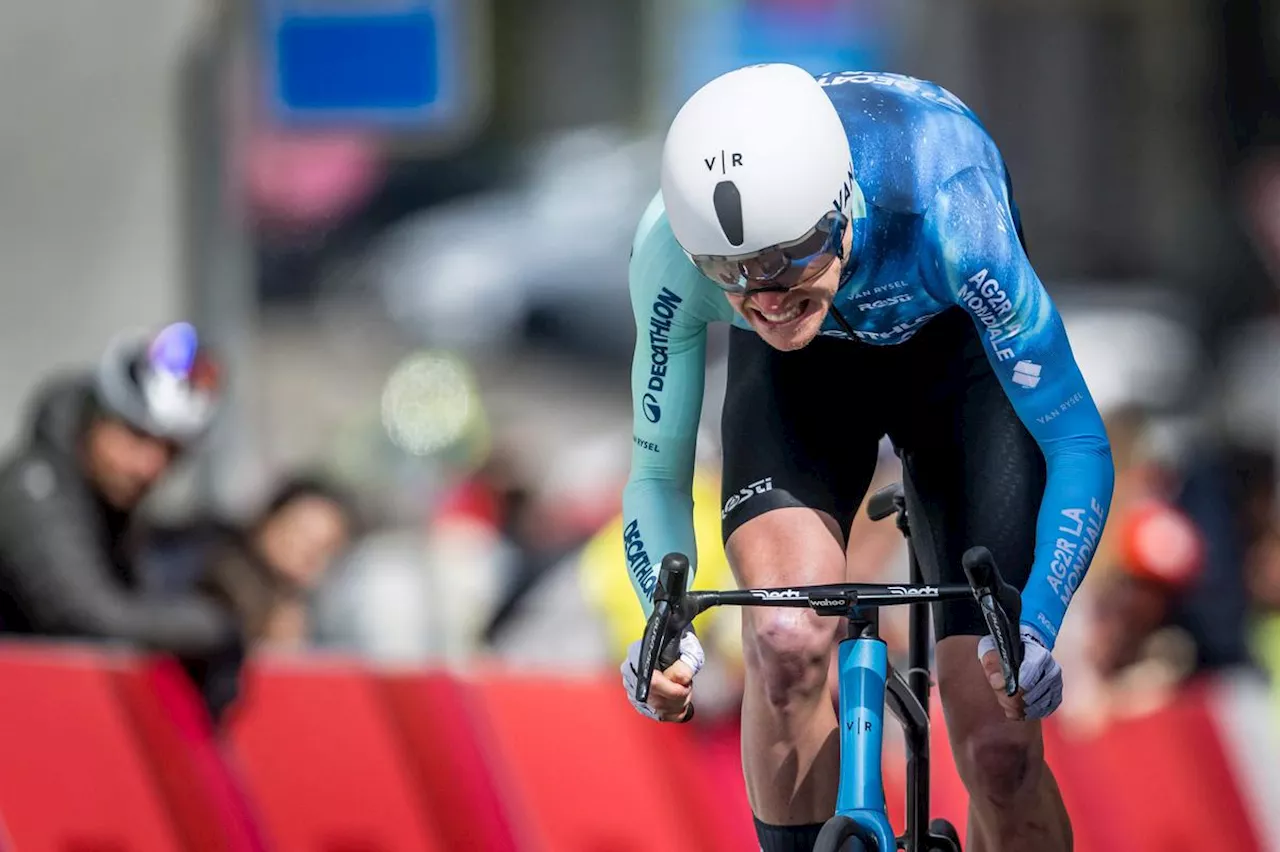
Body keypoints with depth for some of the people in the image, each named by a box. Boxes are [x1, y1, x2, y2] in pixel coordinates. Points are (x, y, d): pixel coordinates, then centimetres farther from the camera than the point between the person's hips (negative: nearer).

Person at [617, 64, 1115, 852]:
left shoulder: (939, 209, -41)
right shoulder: (672, 249, -34)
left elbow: (1078, 442, -32)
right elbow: (659, 470, -20)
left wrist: (1035, 626, -47)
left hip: (955, 346, -1)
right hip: (798, 372, 1)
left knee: (999, 751, -10)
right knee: (787, 640, -30)